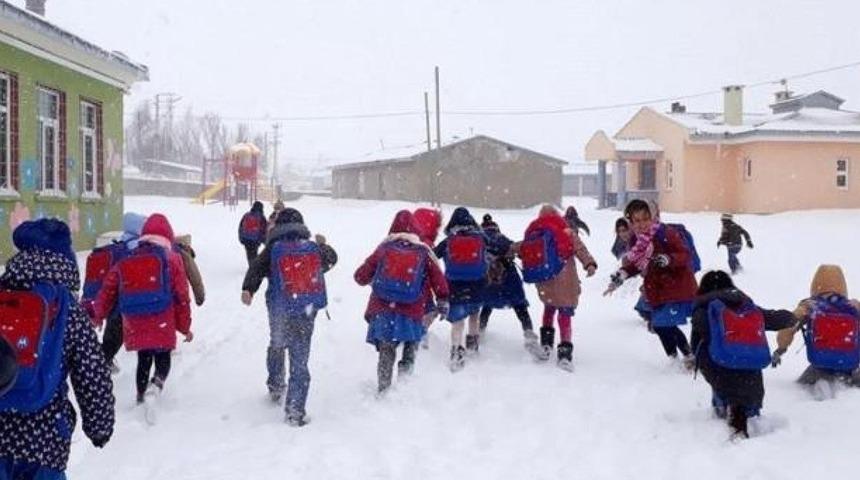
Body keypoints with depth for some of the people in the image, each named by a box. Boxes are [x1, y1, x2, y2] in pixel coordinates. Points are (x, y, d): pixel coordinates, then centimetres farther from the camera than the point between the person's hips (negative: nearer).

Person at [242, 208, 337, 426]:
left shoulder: (273, 249, -3)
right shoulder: (315, 248, 4)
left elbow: (257, 268, -18)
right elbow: (331, 259, 25)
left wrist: (247, 289, -30)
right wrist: (323, 244, 44)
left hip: (280, 311, 0)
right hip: (306, 312, 0)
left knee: (276, 346, 28)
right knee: (300, 361, 2)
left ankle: (275, 387, 38)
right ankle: (295, 411, 0)